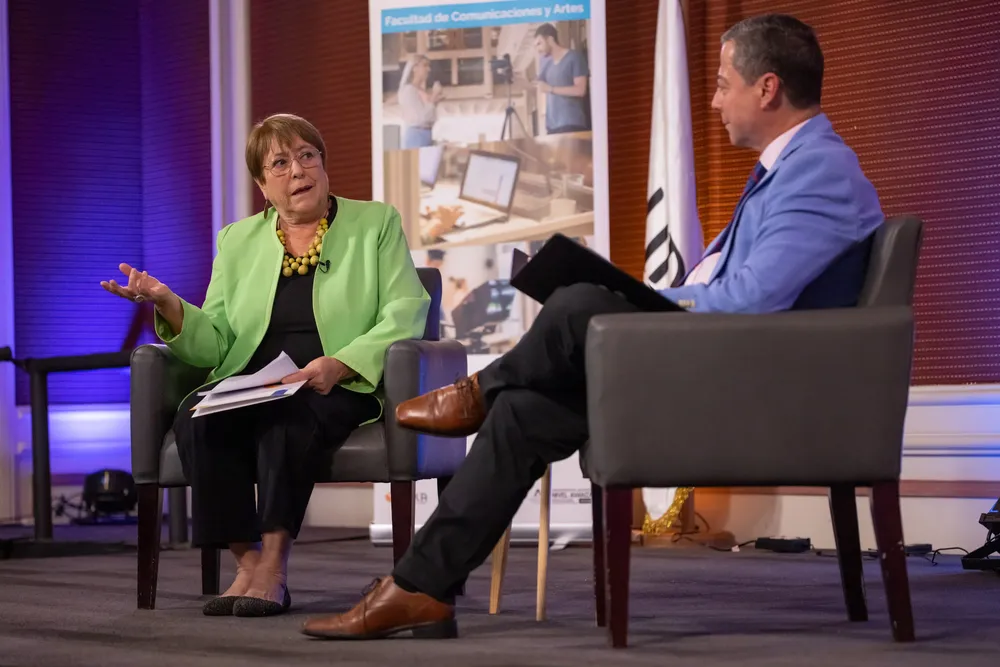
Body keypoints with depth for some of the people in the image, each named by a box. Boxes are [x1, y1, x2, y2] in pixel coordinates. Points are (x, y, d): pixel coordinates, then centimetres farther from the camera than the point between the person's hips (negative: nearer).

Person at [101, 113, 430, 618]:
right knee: (197, 416, -29)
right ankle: (246, 562, -26)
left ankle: (274, 570, -31)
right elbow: (216, 345, 10)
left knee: (284, 416, -36)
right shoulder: (238, 241, 17)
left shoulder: (376, 225, 9)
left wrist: (340, 364, -19)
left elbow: (405, 315, -3)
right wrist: (169, 306, -11)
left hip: (343, 390, -3)